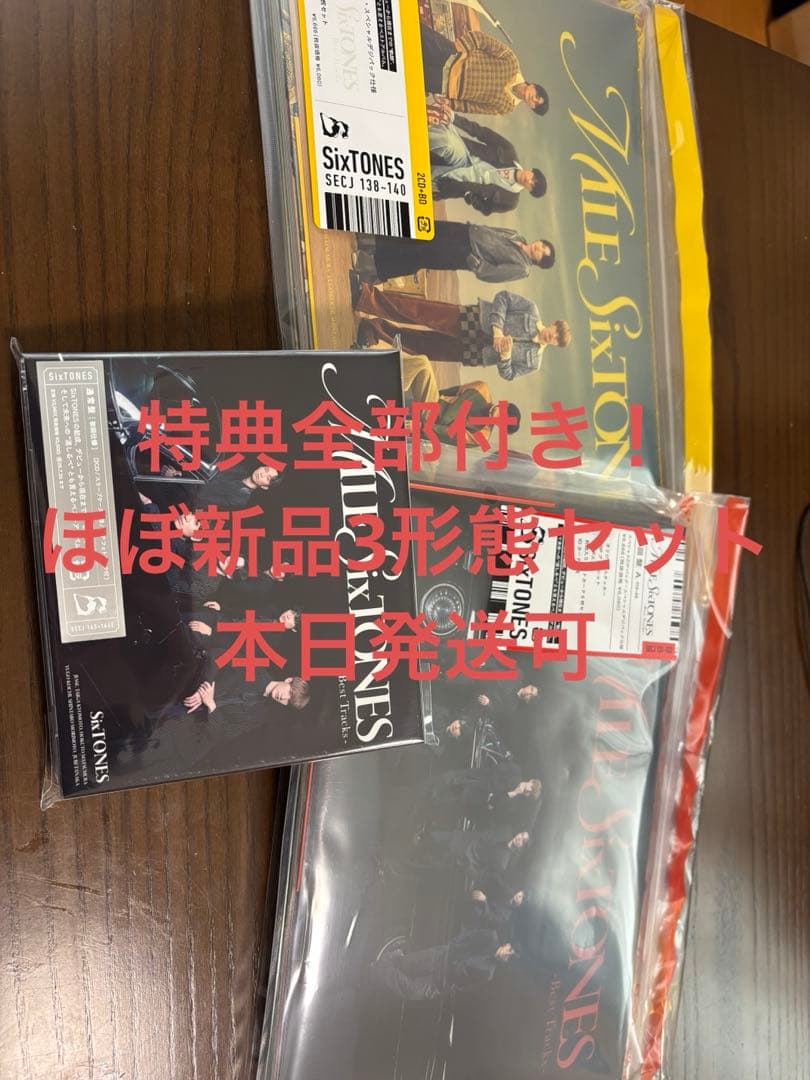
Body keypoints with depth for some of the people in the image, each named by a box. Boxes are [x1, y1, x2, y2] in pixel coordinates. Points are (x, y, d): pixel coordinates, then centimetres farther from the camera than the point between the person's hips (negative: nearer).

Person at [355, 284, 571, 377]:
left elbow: (508, 375, 0)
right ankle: (369, 296, -12)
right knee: (422, 312, -17)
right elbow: (503, 297, -6)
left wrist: (505, 356, -22)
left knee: (421, 344, -4)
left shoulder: (533, 361, -1)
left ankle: (372, 329, 1)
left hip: (473, 355, 1)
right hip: (471, 320, -1)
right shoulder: (531, 309, -2)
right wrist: (497, 330, -20)